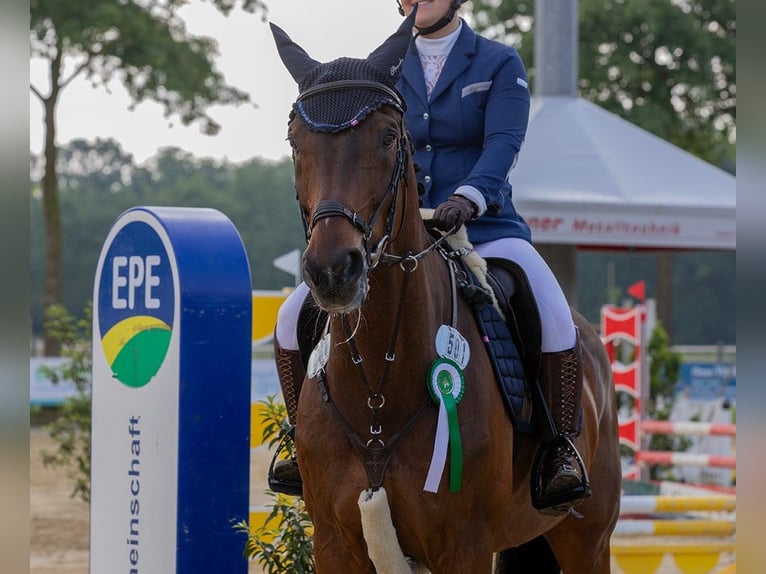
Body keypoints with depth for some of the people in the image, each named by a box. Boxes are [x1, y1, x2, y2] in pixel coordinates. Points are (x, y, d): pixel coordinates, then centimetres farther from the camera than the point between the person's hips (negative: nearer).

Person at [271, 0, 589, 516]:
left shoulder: (500, 64, 3)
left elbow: (503, 144, -11)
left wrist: (468, 198, -29)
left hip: (484, 230, -4)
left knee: (556, 325, -32)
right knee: (295, 318, -11)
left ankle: (559, 453, -14)